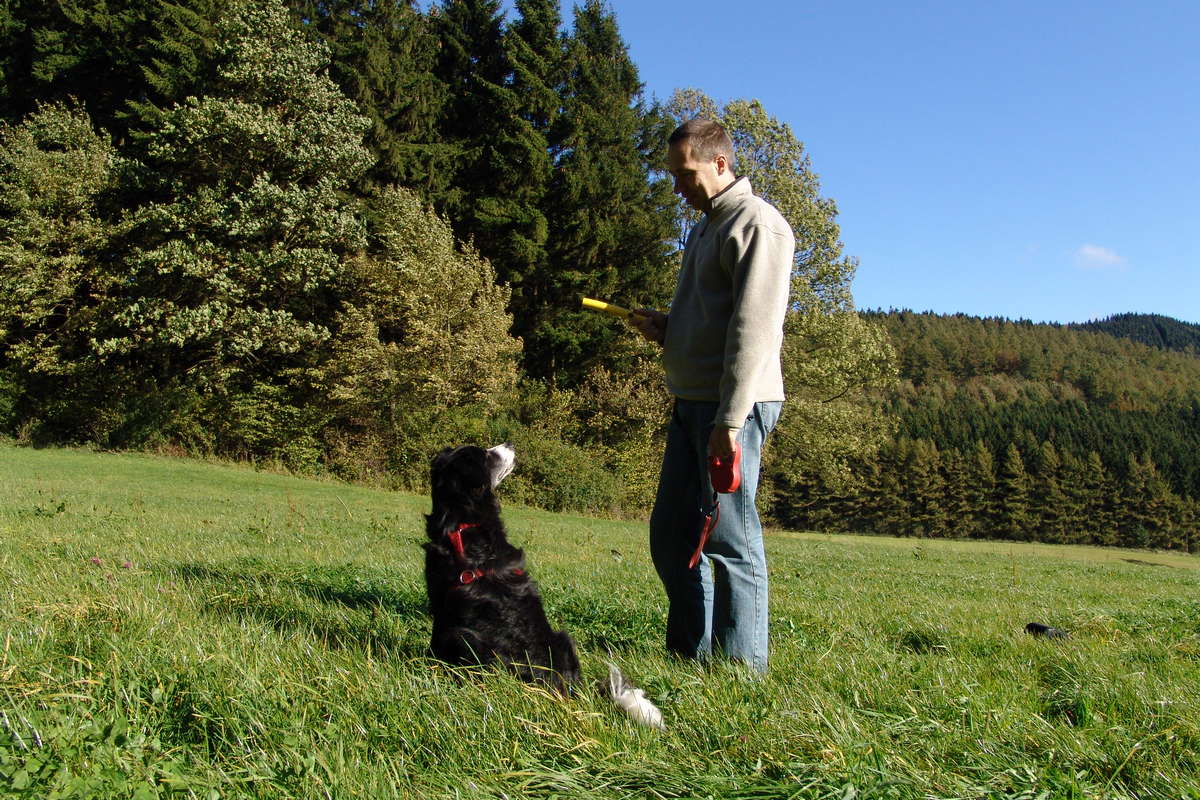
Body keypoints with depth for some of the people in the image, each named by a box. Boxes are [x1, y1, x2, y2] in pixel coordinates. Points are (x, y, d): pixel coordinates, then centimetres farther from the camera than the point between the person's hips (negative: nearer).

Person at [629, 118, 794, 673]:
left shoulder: (757, 222, -8)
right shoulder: (706, 227, 22)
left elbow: (754, 329, -17)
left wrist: (729, 419, -22)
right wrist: (665, 330, 8)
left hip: (732, 407, -10)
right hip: (691, 400, 10)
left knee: (730, 539, -5)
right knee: (671, 534, 12)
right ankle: (691, 654, 23)